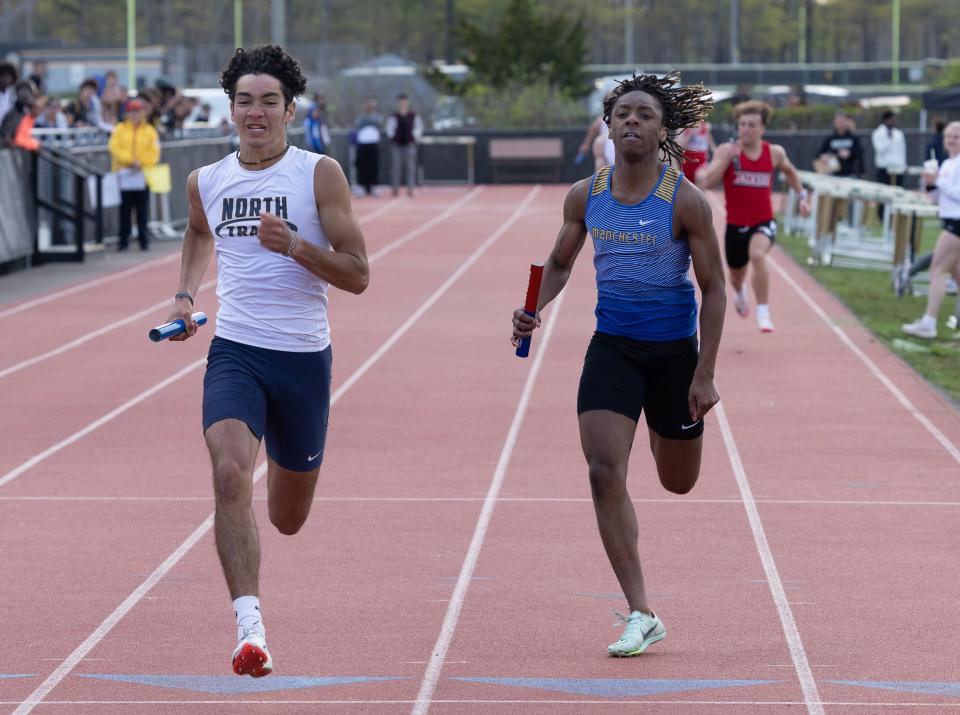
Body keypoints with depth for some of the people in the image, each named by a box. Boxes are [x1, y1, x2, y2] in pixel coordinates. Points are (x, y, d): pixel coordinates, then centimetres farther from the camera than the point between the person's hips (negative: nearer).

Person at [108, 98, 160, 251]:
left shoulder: (149, 131, 8)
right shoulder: (120, 129, 8)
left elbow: (153, 153, 2)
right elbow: (114, 148, -3)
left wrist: (140, 163, -12)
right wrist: (131, 160, -13)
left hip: (142, 174, 0)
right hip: (124, 174, 0)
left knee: (142, 210, -2)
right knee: (125, 210, 0)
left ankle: (144, 240, 2)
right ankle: (124, 240, 3)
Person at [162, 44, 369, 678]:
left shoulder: (320, 174, -5)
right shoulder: (206, 182, 6)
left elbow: (358, 275, -8)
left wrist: (294, 245, -22)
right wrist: (186, 293, 16)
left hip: (304, 358, -1)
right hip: (234, 352, 1)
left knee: (288, 519, 14)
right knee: (230, 472, -28)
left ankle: (284, 470, 54)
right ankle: (250, 627, -30)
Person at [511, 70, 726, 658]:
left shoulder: (686, 201, -13)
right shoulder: (586, 197, -3)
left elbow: (714, 288, -8)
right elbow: (560, 263, 14)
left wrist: (705, 374, -13)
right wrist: (533, 310, -6)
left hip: (674, 349, -2)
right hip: (612, 345, 2)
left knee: (679, 482, 13)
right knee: (605, 471, -16)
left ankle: (667, 429, 54)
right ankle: (641, 616, -11)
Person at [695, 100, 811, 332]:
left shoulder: (775, 153, -4)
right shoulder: (727, 151, -11)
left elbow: (789, 171, 20)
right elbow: (707, 182, -24)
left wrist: (802, 196, 14)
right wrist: (727, 158, -37)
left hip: (763, 223, -1)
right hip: (735, 225, 1)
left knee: (757, 254, -34)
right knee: (737, 275, 21)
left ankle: (763, 313, -26)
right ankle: (740, 293, 61)